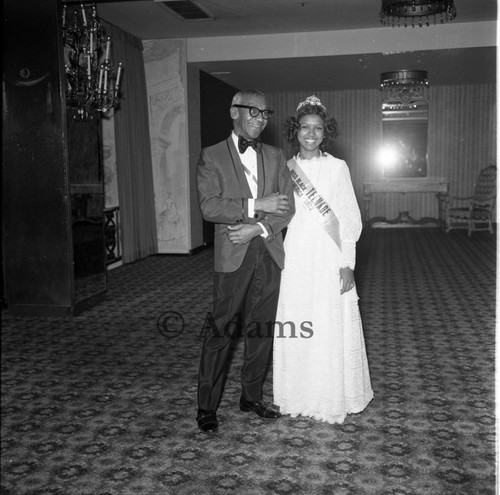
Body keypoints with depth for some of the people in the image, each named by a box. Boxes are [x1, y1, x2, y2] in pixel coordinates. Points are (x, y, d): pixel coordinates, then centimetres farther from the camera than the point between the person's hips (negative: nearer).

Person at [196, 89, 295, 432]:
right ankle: (207, 407, 9)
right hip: (233, 257, -4)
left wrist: (259, 227, -11)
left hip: (269, 254, 4)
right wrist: (256, 205, -17)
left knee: (262, 330, 10)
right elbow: (209, 207, -11)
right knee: (221, 332, -2)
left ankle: (252, 397, 26)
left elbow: (288, 206, 5)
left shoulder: (276, 157, 13)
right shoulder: (212, 157, 1)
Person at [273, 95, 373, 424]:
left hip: (329, 259, -2)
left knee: (331, 328, 2)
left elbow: (350, 218, -2)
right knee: (296, 330, 6)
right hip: (295, 258, 2)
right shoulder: (286, 169, 7)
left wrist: (348, 263, -7)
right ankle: (299, 396, 23)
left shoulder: (337, 167, 0)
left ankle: (333, 399, 20)